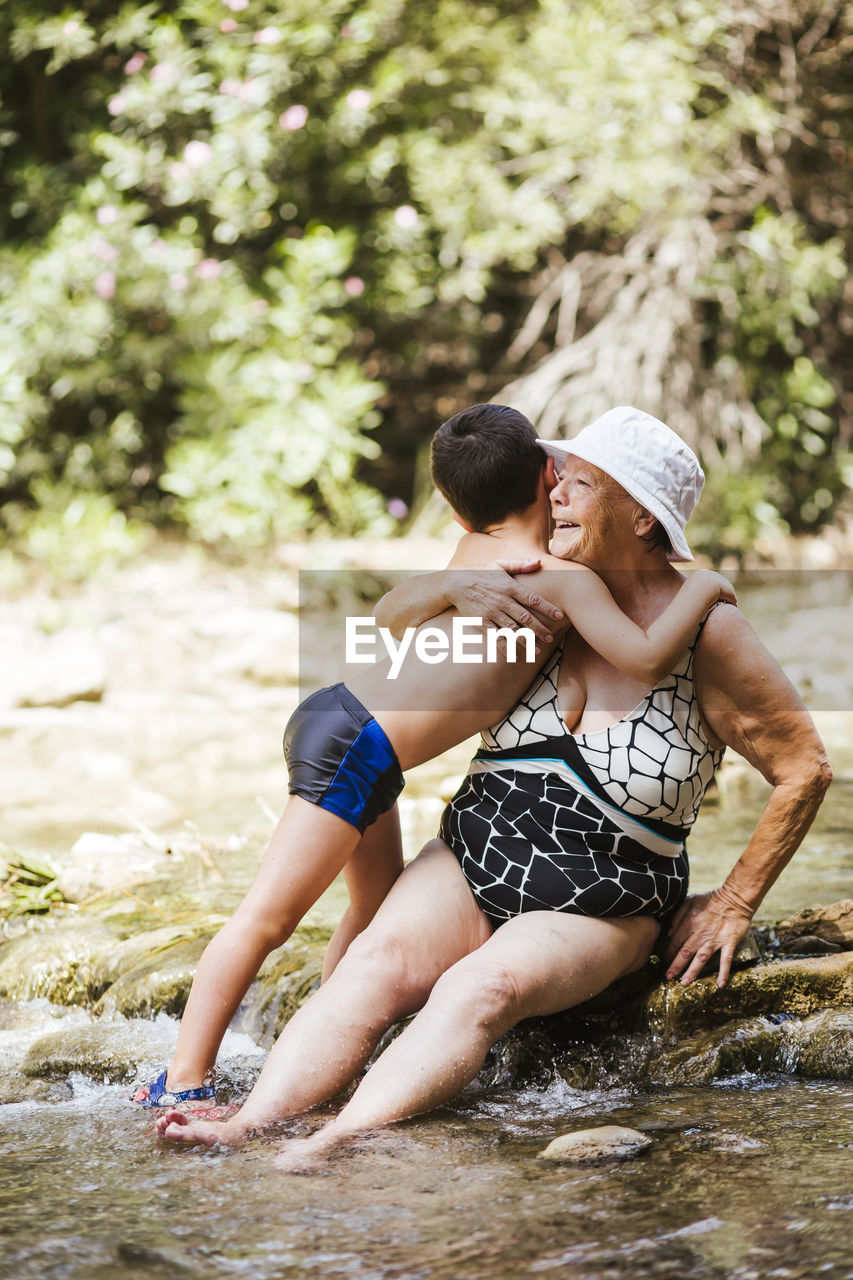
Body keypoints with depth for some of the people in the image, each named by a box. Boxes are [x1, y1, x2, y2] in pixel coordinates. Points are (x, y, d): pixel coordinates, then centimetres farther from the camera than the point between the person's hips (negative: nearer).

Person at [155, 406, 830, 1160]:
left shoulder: (707, 633, -10)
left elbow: (806, 770, -5)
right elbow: (390, 624, 7)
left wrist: (734, 905, -5)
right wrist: (456, 585, -15)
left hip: (597, 911, -4)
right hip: (473, 856, 4)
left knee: (481, 991, -32)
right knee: (381, 960, -25)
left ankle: (325, 1153, -47)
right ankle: (248, 1127, -38)